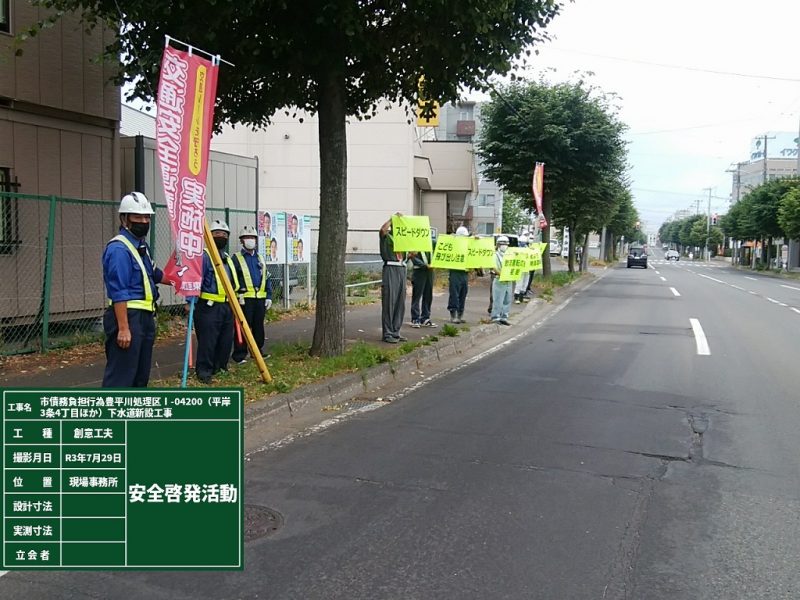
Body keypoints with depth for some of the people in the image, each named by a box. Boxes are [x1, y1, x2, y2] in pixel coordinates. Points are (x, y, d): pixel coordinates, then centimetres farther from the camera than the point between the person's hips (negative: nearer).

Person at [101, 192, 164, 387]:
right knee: (120, 378, -12)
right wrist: (123, 328, -25)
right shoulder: (119, 248, -15)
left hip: (145, 317, 10)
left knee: (140, 376, 16)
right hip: (127, 317, -10)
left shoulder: (142, 245, 16)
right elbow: (119, 293, -21)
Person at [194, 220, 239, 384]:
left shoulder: (228, 258, 19)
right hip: (209, 306, -8)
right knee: (208, 341, -6)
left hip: (227, 306, 8)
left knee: (226, 340, 12)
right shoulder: (204, 256, -9)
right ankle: (204, 371, 2)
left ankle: (221, 367, 23)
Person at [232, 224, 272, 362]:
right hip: (244, 299, -6)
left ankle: (258, 351, 23)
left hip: (260, 298, 6)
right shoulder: (236, 258, -2)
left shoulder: (260, 259, 17)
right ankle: (239, 355, 1)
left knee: (258, 326, 12)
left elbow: (267, 278, 18)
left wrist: (269, 296, 10)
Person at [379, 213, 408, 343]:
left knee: (400, 303, 8)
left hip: (402, 270, 7)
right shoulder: (386, 236, 1)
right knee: (389, 302, -7)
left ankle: (396, 332, 15)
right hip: (390, 269, -7)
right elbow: (383, 229, -22)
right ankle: (387, 334, -4)